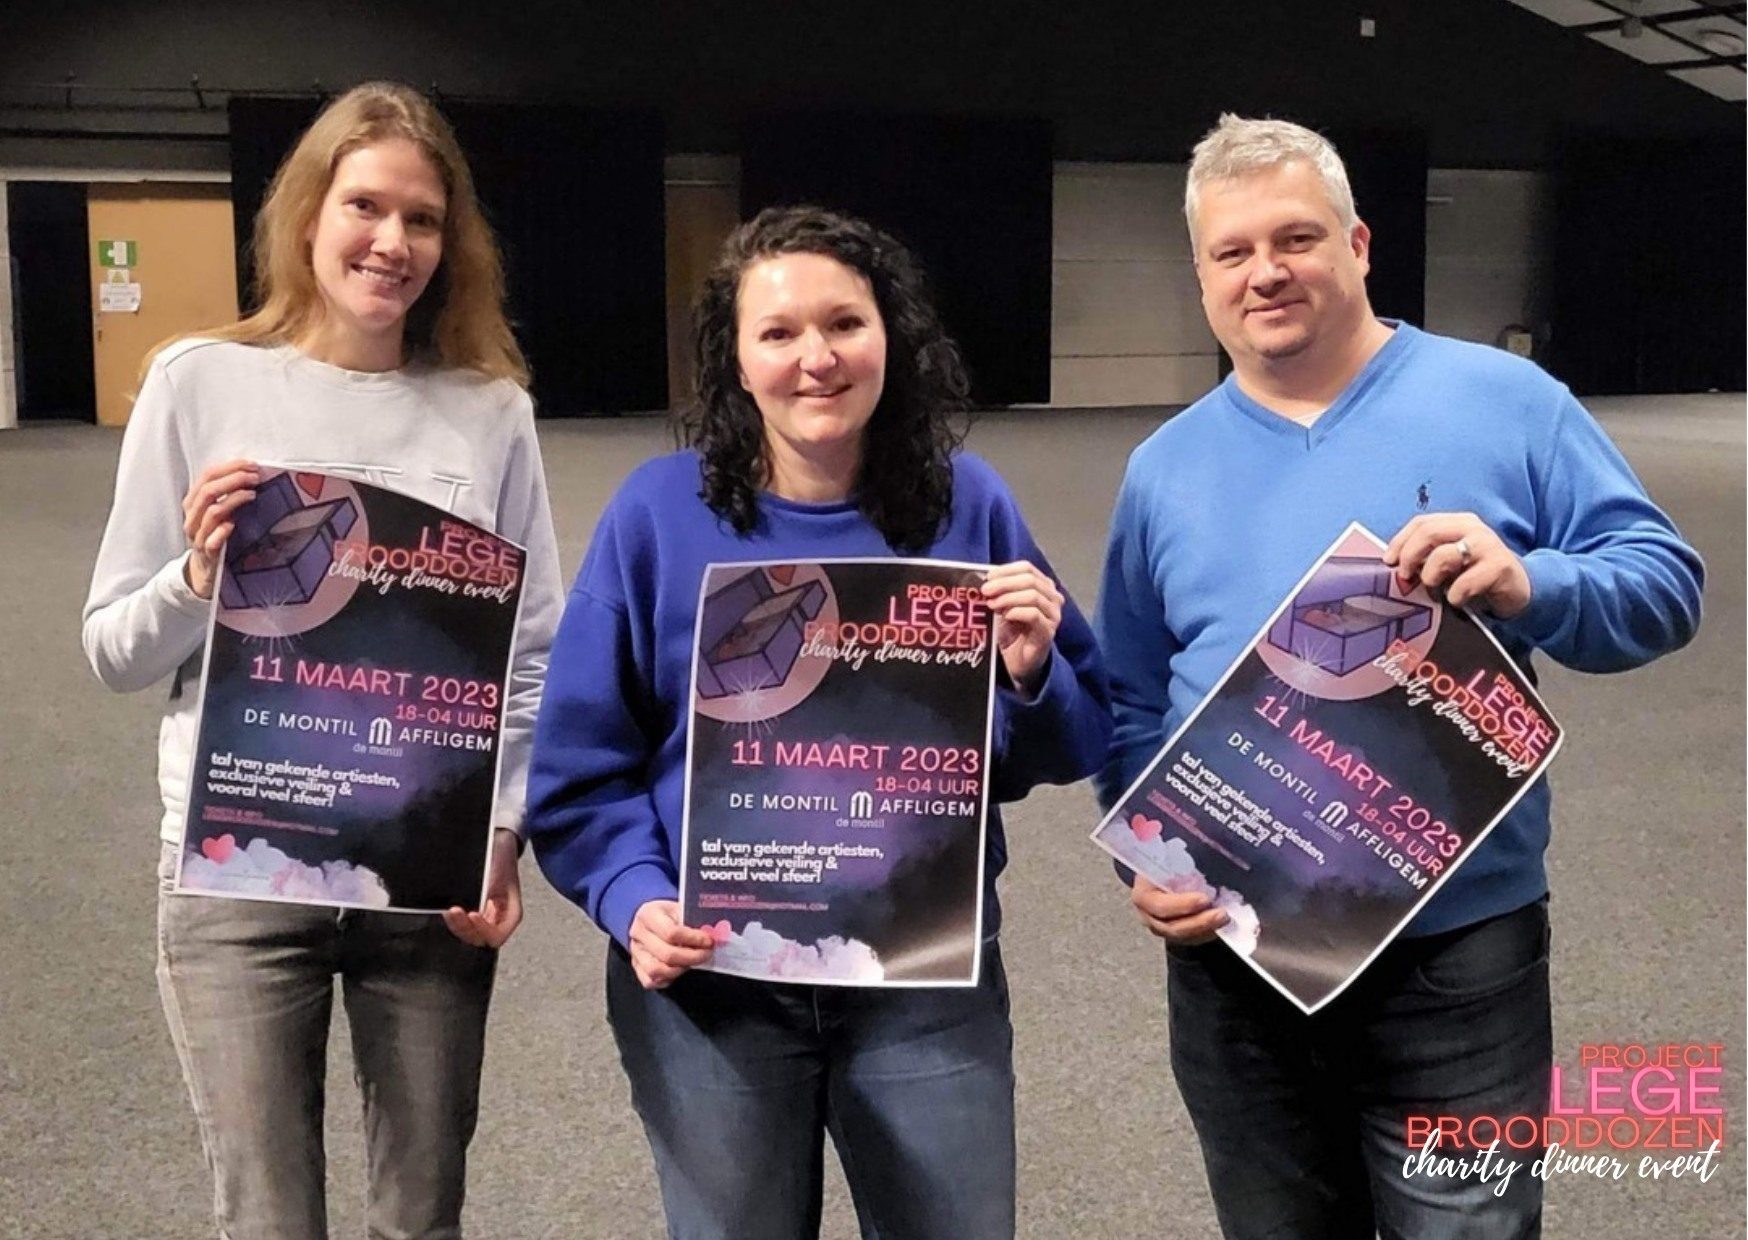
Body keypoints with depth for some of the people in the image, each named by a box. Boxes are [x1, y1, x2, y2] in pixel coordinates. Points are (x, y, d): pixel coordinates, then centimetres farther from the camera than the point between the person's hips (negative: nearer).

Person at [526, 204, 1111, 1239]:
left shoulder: (965, 502, -2)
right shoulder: (662, 511, -7)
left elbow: (1074, 753, 3)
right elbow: (582, 762, -3)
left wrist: (1034, 672, -17)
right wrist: (636, 901, -17)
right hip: (710, 981, 0)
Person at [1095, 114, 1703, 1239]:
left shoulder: (1501, 400, -2)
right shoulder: (1165, 469, 7)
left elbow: (1665, 583, -4)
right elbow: (1133, 705, 10)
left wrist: (1532, 587, -24)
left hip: (1458, 956, -3)